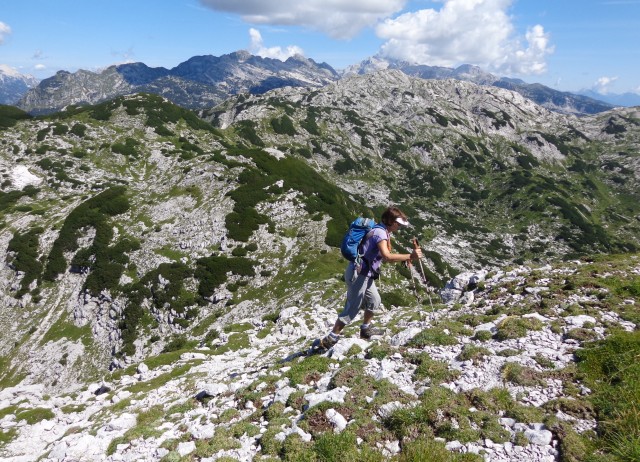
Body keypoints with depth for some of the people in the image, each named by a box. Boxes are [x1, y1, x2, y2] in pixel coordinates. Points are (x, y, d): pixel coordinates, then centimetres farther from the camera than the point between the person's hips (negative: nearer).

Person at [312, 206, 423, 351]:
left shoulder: (383, 231, 13)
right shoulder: (380, 232, -18)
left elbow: (383, 258, 16)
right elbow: (386, 255, -33)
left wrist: (404, 258, 5)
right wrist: (410, 256, -31)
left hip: (364, 274, 10)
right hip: (358, 274, -10)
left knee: (374, 301, 21)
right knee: (352, 309, -4)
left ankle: (366, 330, 36)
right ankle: (329, 339, 1)